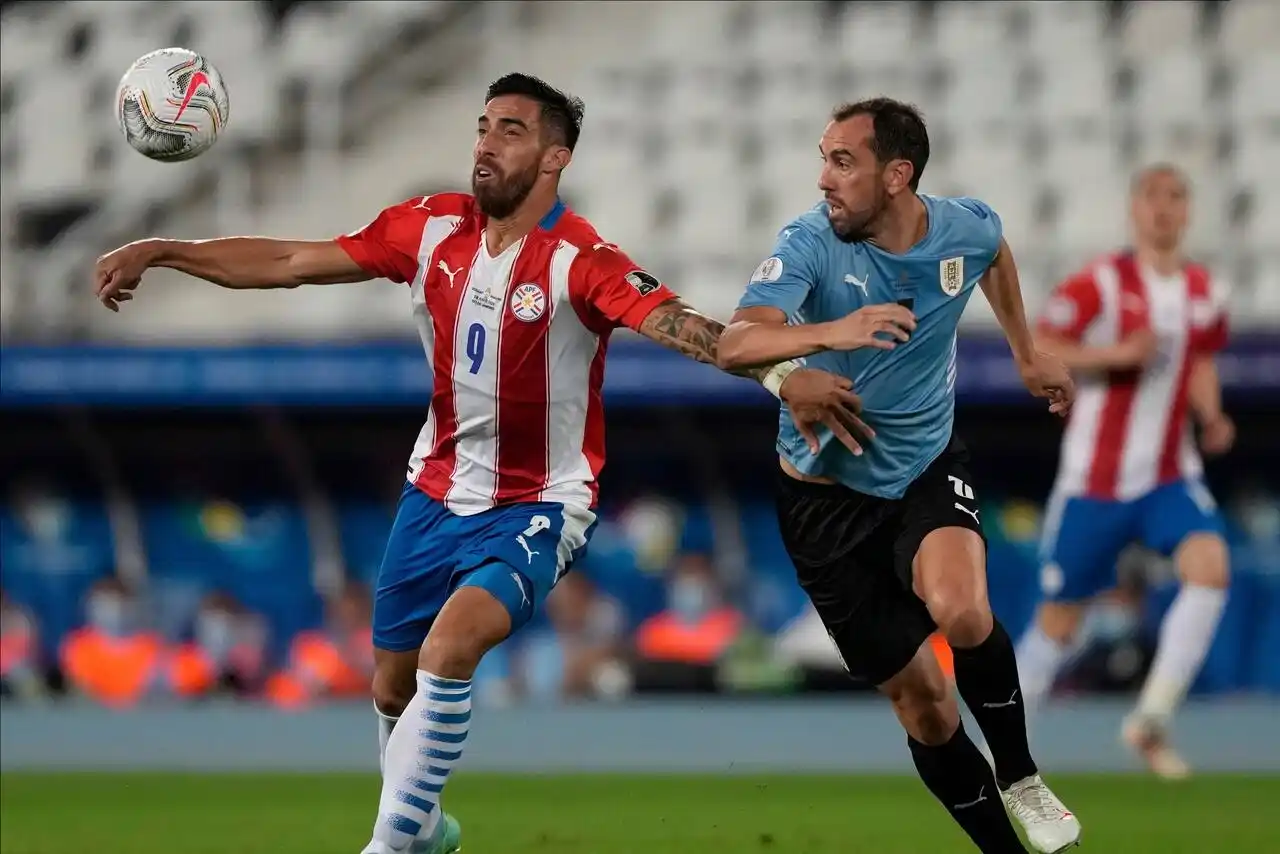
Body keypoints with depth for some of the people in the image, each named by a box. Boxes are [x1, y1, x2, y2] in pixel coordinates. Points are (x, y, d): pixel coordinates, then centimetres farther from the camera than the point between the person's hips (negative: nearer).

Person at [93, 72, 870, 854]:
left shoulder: (579, 260, -23)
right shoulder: (433, 228, -6)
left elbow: (675, 323, -38)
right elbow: (293, 262, 0)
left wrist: (781, 376, -55)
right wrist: (161, 252, -4)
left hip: (536, 508, -6)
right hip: (437, 493, 6)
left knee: (449, 648, -29)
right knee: (394, 687, 15)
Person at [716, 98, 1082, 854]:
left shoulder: (966, 228, -11)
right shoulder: (810, 244, -22)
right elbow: (734, 345, -38)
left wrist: (1028, 353, 25)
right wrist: (831, 331, -55)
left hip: (929, 467, 1)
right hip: (829, 492, -1)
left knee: (962, 613, -30)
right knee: (921, 703, 1)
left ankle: (1020, 776, -5)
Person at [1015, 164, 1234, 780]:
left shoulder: (1204, 294, 4)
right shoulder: (1099, 284, -11)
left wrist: (1212, 418, 1)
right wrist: (1119, 353, -25)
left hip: (1171, 476, 3)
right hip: (1095, 480, -3)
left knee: (1211, 567, -24)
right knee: (1059, 618, 5)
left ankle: (1152, 719, -18)